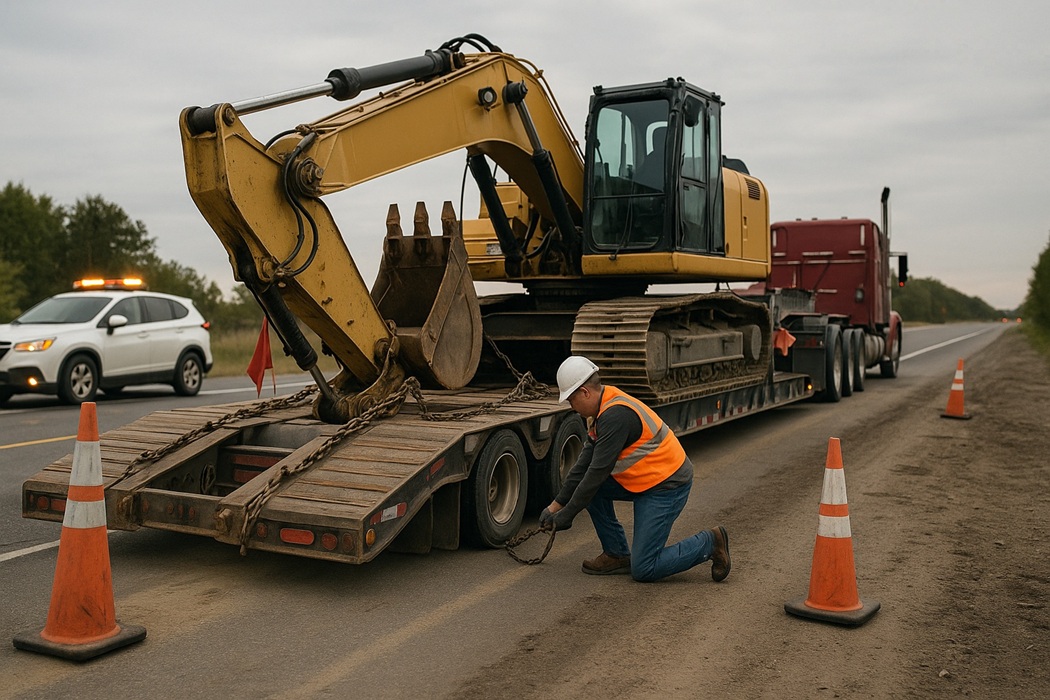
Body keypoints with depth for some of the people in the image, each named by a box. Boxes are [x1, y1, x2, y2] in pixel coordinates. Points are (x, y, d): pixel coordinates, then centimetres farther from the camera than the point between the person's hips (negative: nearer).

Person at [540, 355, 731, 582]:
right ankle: (617, 554, 10)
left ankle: (709, 543, 8)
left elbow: (599, 472, -24)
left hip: (667, 485, -10)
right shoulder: (603, 410, 6)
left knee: (643, 570, -6)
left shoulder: (615, 415, -25)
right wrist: (556, 505, 6)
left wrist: (566, 515, -15)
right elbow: (584, 464, 8)